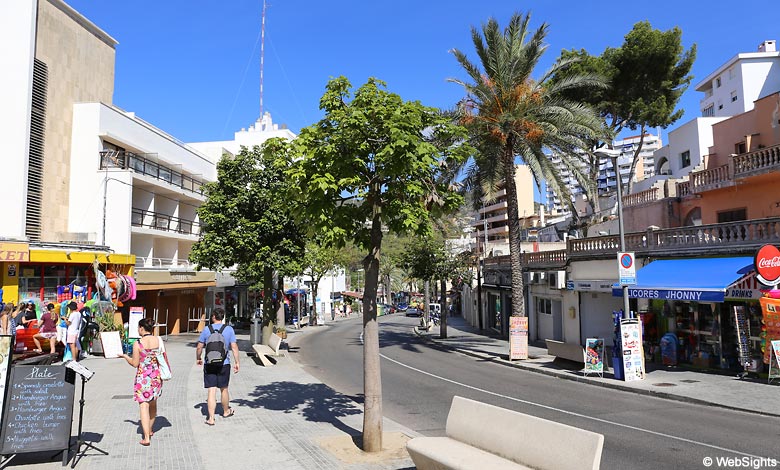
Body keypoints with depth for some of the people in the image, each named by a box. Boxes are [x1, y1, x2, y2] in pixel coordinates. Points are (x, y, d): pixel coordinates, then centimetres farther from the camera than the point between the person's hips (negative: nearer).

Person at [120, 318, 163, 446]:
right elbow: (164, 358, 3)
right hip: (156, 375, 4)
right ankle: (150, 430, 38)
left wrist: (125, 356, 10)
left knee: (144, 405, -2)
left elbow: (135, 363, -7)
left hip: (143, 377, -4)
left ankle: (146, 437, -7)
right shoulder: (158, 340, -3)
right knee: (153, 403, 21)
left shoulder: (137, 344, -13)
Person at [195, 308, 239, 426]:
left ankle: (211, 418, 0)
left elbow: (199, 347, 3)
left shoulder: (206, 329, -2)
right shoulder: (229, 329, -3)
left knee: (211, 391, 2)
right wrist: (236, 362, 2)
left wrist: (198, 359, 20)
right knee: (223, 389, 16)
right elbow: (234, 347, -5)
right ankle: (226, 411, 34)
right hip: (224, 364, 0)